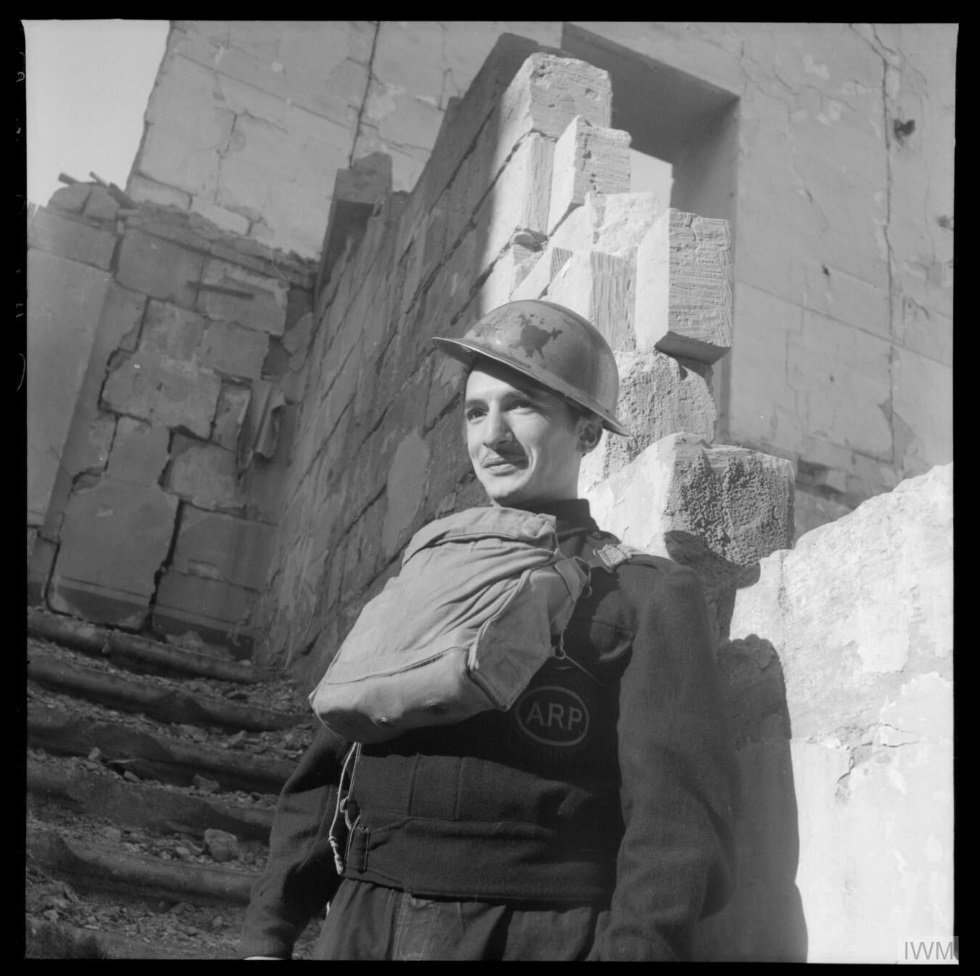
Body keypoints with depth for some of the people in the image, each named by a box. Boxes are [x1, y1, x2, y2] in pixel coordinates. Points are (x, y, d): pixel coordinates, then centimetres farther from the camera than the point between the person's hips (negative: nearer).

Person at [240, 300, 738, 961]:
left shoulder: (647, 595, -1)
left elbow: (676, 812, -11)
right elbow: (329, 770, 12)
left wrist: (636, 944, -23)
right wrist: (269, 934, 4)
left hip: (535, 931, -4)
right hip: (363, 926, 4)